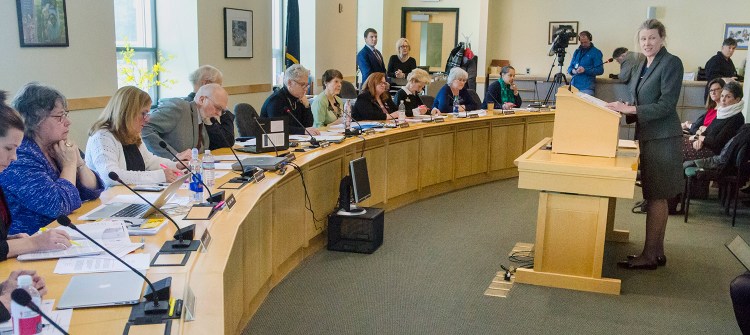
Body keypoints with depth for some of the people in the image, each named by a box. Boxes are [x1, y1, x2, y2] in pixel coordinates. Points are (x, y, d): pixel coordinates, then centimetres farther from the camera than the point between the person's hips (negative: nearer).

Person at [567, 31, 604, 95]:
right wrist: (572, 71, -6)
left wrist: (585, 70, -19)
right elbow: (570, 68, 18)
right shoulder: (577, 51, 16)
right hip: (574, 85, 5)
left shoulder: (596, 52, 0)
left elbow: (600, 70, -7)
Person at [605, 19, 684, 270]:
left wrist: (629, 109, -22)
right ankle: (657, 253, 20)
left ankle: (648, 256, 1)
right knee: (657, 197, 12)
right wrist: (623, 111, 1)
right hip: (648, 136, 8)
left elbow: (667, 105, -17)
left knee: (656, 197, -5)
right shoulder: (643, 65, 14)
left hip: (662, 139, -8)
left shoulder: (671, 63, -11)